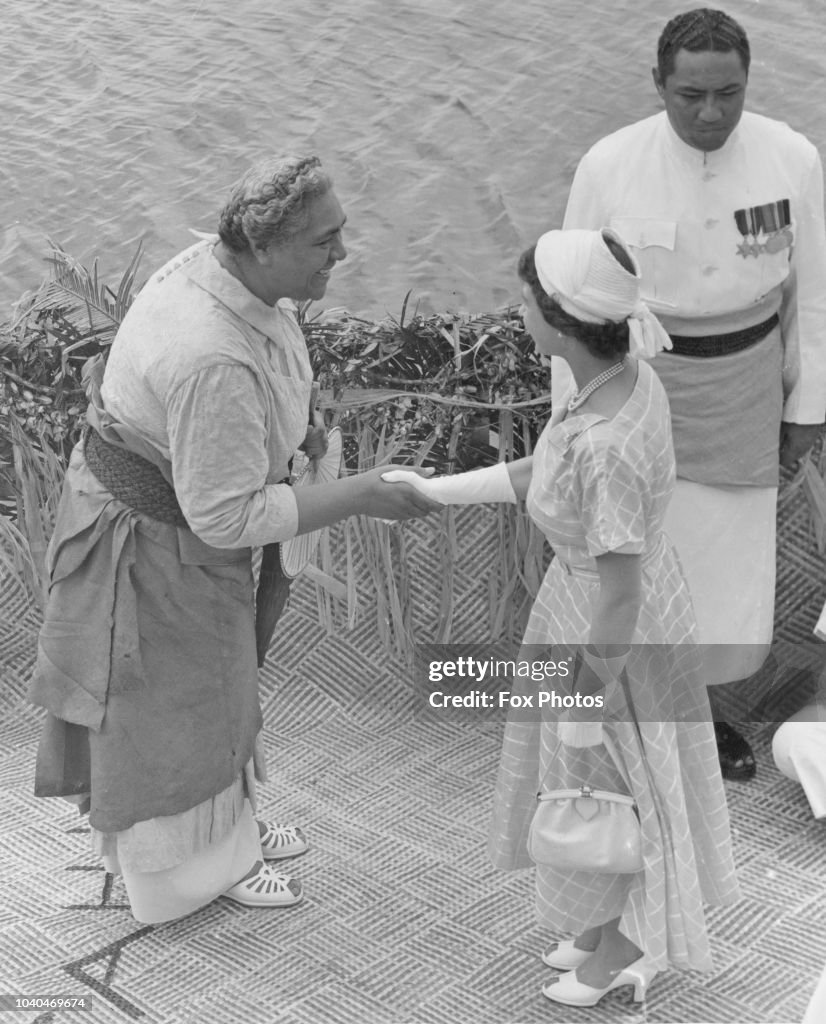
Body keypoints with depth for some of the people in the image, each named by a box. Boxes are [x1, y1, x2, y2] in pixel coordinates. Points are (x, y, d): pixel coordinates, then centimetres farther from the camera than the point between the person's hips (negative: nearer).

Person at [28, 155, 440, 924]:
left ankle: (223, 825, 47)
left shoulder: (220, 265, -11)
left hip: (181, 500, 9)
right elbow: (228, 515, -33)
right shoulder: (213, 362, -39)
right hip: (153, 537, -9)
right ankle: (189, 860, 36)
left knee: (208, 680, 26)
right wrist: (358, 497, -29)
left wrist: (293, 424, -1)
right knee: (170, 701, 13)